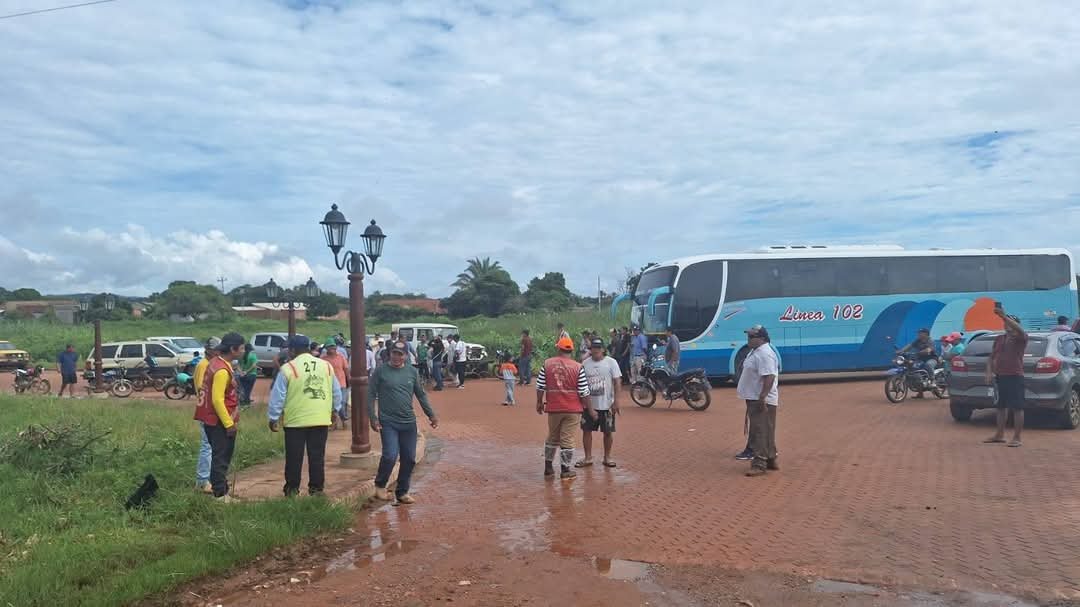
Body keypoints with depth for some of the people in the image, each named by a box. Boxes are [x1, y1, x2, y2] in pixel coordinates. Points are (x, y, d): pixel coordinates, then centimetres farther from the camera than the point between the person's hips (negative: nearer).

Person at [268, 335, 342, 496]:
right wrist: (334, 410, 28)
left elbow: (278, 395, -5)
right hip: (321, 419, 3)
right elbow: (336, 392, 13)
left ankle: (292, 489, 14)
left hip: (295, 420, -3)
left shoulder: (288, 368, -8)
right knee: (317, 456, 10)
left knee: (294, 457, 8)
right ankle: (317, 488, 15)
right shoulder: (327, 365, 4)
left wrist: (273, 418, 5)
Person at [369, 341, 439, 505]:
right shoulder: (381, 371, -2)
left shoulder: (412, 372, 8)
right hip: (388, 422, -4)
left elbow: (421, 395, 14)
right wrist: (373, 418, -9)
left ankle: (402, 492, 22)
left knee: (409, 459, 6)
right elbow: (371, 395, -2)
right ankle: (380, 485, 12)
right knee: (390, 456, -14)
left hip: (409, 423, 4)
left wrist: (431, 414, 10)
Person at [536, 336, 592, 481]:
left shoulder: (547, 364, -2)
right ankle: (565, 471, 9)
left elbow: (540, 387, 1)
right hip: (572, 409, -2)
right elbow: (584, 392, -7)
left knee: (552, 438, 19)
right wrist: (591, 410, 2)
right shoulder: (578, 367, -7)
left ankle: (548, 468, 27)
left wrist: (539, 403, 16)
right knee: (567, 439, 4)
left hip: (553, 408, 2)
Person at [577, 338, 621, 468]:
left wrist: (616, 400, -12)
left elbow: (617, 382, -6)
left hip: (607, 404, -3)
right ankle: (588, 458, 17)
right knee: (586, 430, 6)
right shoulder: (585, 363, 4)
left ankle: (607, 457, 20)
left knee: (608, 431, 5)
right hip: (589, 404, 3)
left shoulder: (611, 362, -5)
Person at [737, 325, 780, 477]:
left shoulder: (764, 354, -20)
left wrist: (763, 397, -30)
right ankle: (771, 460, 27)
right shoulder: (755, 351, 14)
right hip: (754, 398, 11)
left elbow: (769, 377, -27)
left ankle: (759, 464, -8)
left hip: (761, 400, -11)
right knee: (766, 432, 18)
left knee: (760, 432, -9)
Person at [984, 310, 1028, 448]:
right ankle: (999, 435, 22)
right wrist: (989, 372, 3)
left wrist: (1004, 315, -34)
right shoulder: (999, 339, 14)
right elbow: (992, 357, 16)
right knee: (1001, 406, 13)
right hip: (999, 376, 7)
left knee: (1017, 408, -3)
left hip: (1015, 377, -7)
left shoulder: (1021, 338, -4)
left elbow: (1020, 330, -28)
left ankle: (1017, 438, 1)